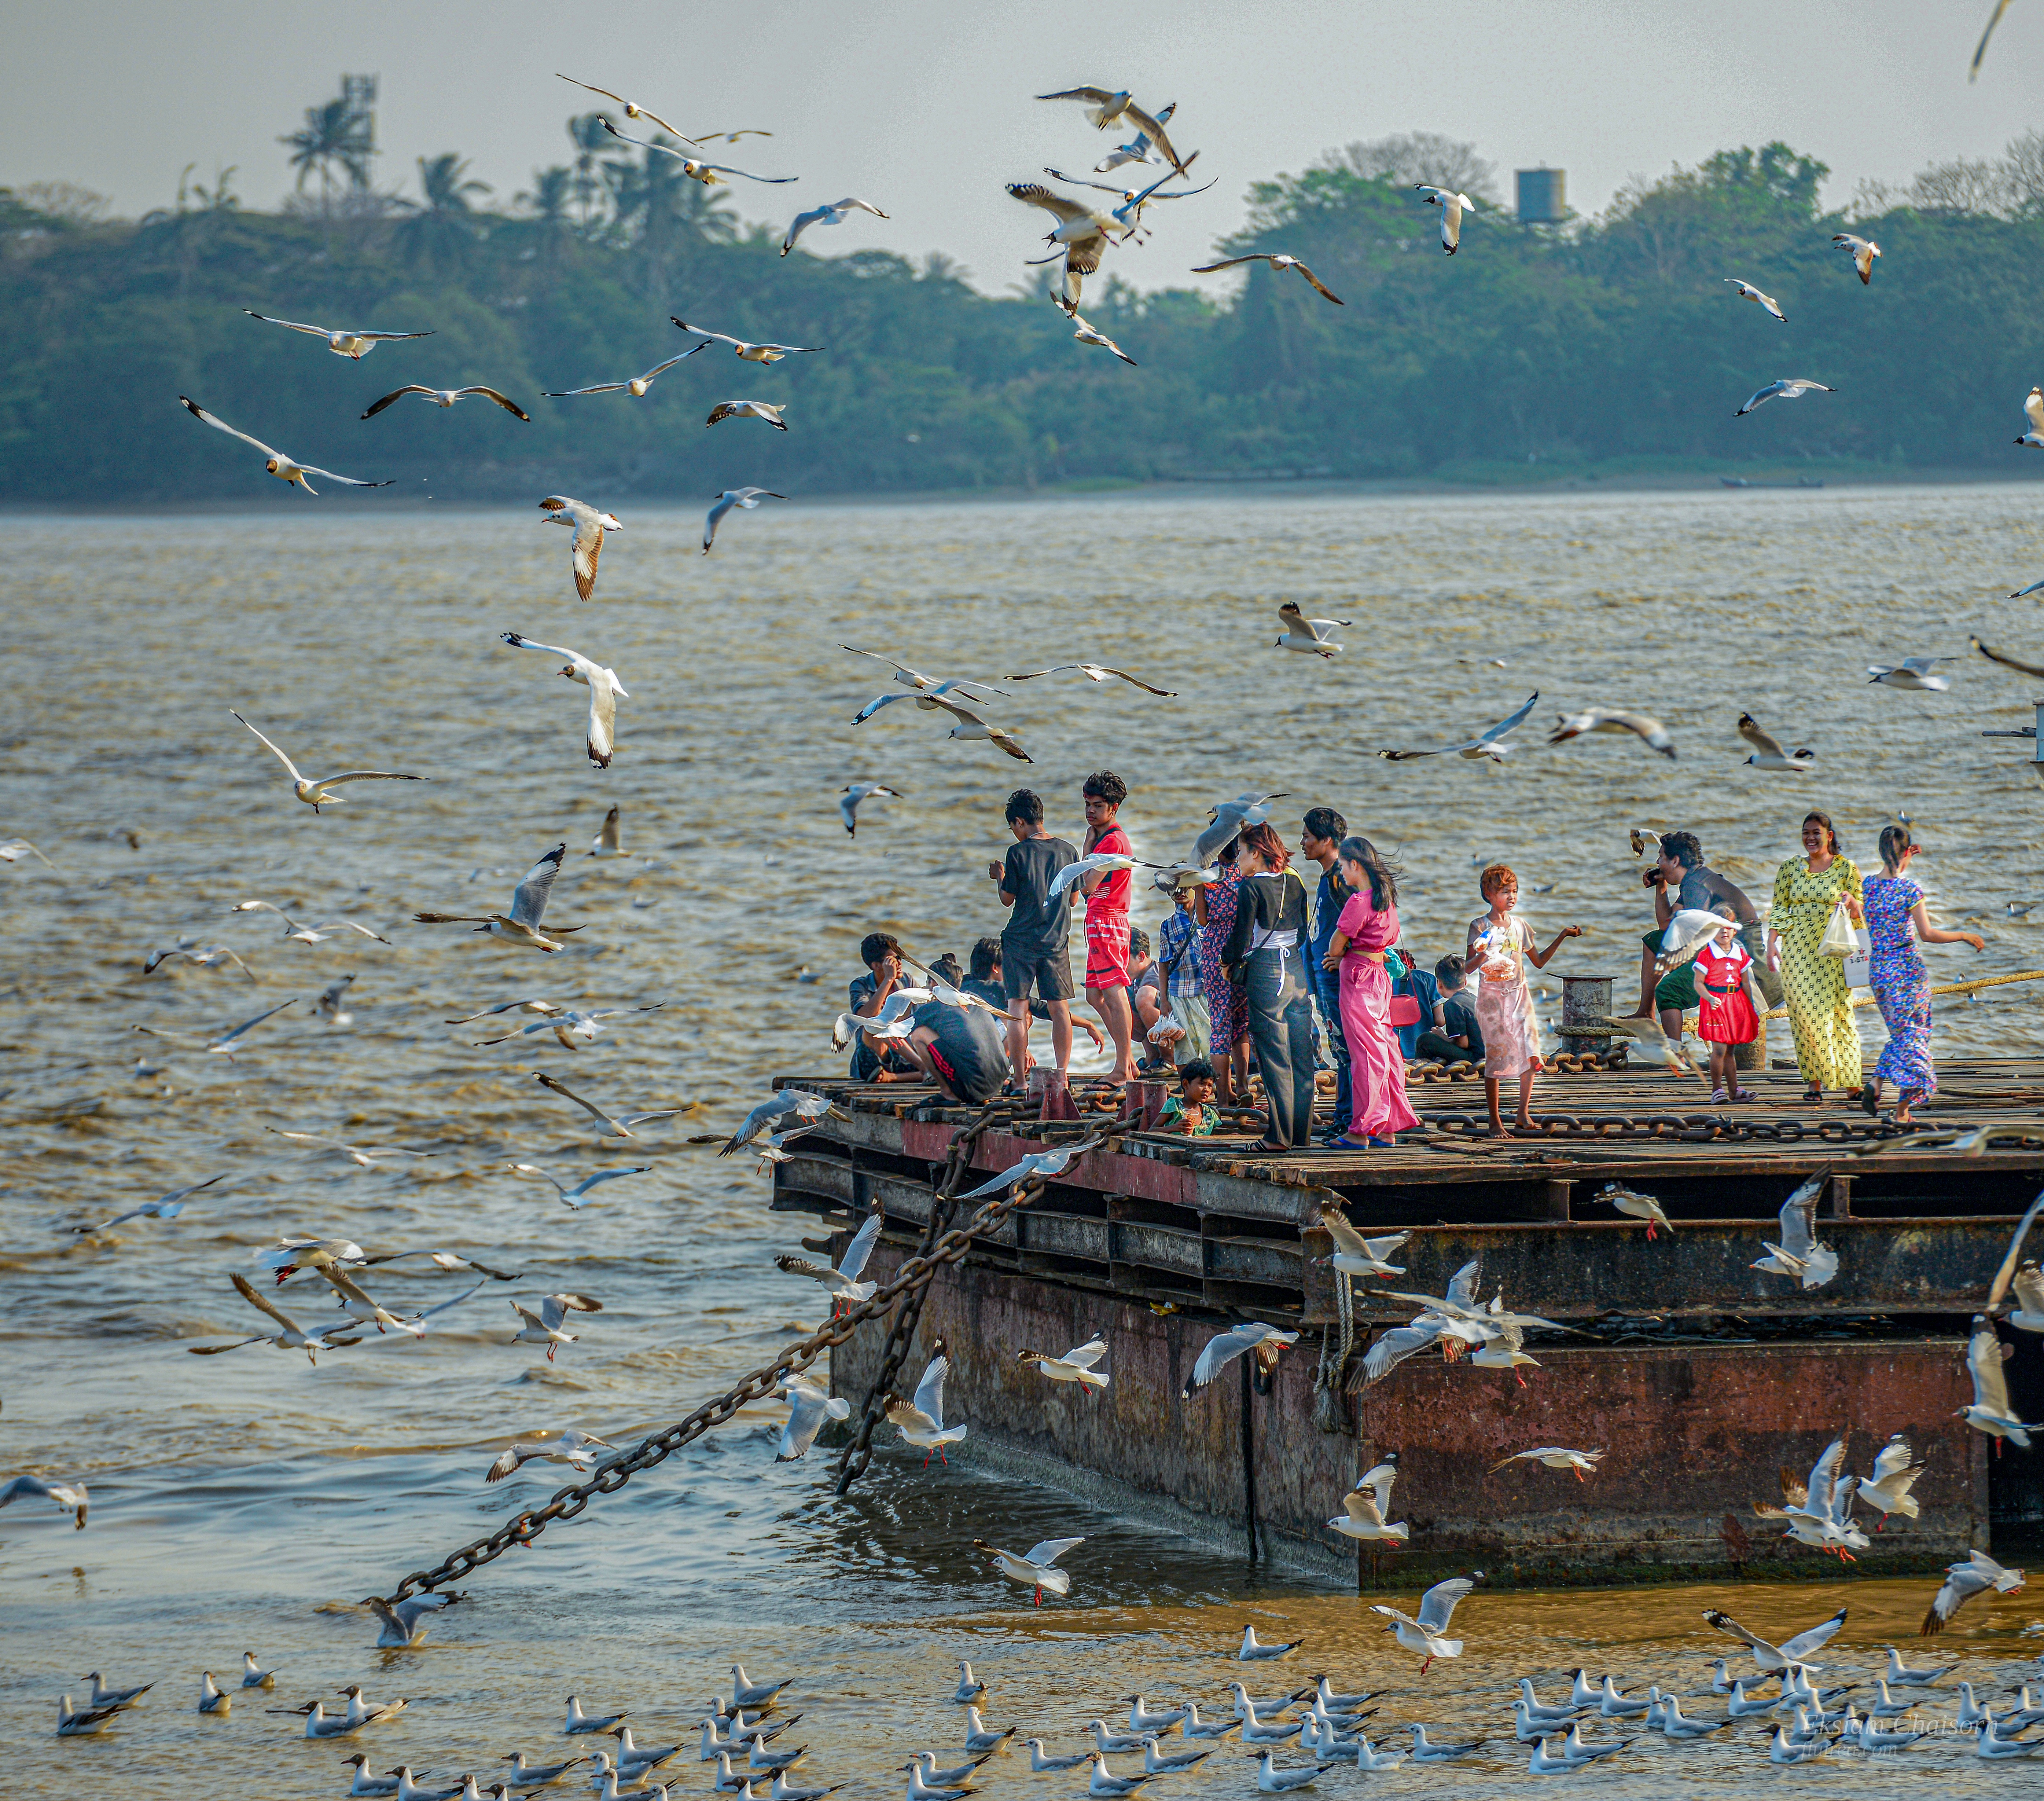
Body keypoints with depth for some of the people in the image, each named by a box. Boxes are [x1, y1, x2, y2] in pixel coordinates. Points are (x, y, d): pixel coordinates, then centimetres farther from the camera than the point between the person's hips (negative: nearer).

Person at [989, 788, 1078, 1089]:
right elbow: (1072, 899, 10)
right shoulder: (1067, 852, 3)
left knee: (1017, 1008, 2)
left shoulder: (1018, 853, -10)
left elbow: (1007, 899, -4)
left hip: (1021, 940, -3)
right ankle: (1062, 1076, 5)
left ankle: (1020, 1081, -1)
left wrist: (1000, 876, 14)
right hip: (1056, 941, 3)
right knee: (1060, 1008, 8)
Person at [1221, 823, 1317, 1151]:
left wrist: (1228, 960, 8)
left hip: (1265, 974, -6)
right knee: (1301, 1054, 8)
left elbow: (1242, 936, -10)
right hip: (1297, 971, 6)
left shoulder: (1251, 887, -10)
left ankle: (1280, 1135, -3)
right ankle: (1303, 1133, 11)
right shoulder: (1294, 883, 9)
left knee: (1274, 1057, -3)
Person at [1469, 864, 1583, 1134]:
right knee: (1495, 1056, -5)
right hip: (1491, 996, -4)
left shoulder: (1520, 927, 12)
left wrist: (1562, 937, 17)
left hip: (1519, 994, 4)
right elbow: (1468, 967, -7)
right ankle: (1495, 1120, 2)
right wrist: (1481, 956, -29)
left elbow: (1539, 962, 22)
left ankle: (1524, 1112, -1)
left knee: (1530, 1051, -10)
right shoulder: (1480, 927, -2)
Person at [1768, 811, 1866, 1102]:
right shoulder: (1790, 868, 10)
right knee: (1804, 1013, -6)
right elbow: (1779, 909, 12)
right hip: (1798, 949, 2)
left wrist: (1851, 902, -15)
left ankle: (1851, 1083, 1)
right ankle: (1814, 1081, -1)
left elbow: (1860, 912, 7)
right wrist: (1772, 943, 1)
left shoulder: (1846, 868, 5)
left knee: (1838, 1012, -5)